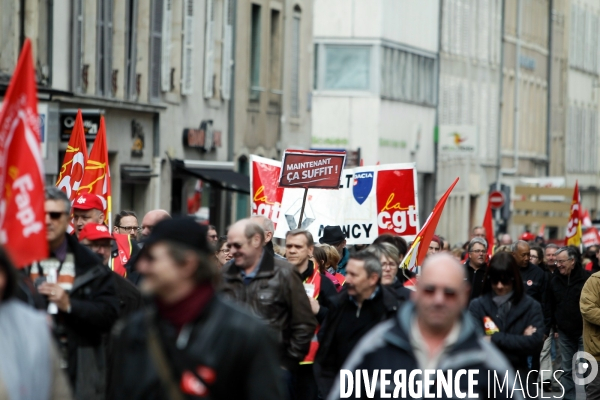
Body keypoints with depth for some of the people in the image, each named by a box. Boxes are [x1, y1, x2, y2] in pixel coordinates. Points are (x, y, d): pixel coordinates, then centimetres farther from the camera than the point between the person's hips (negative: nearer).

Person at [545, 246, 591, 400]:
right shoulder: (555, 279, 3)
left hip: (584, 331, -4)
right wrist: (553, 327, 9)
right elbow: (550, 306, 11)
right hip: (564, 333, 4)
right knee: (567, 369, 10)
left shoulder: (587, 278, -11)